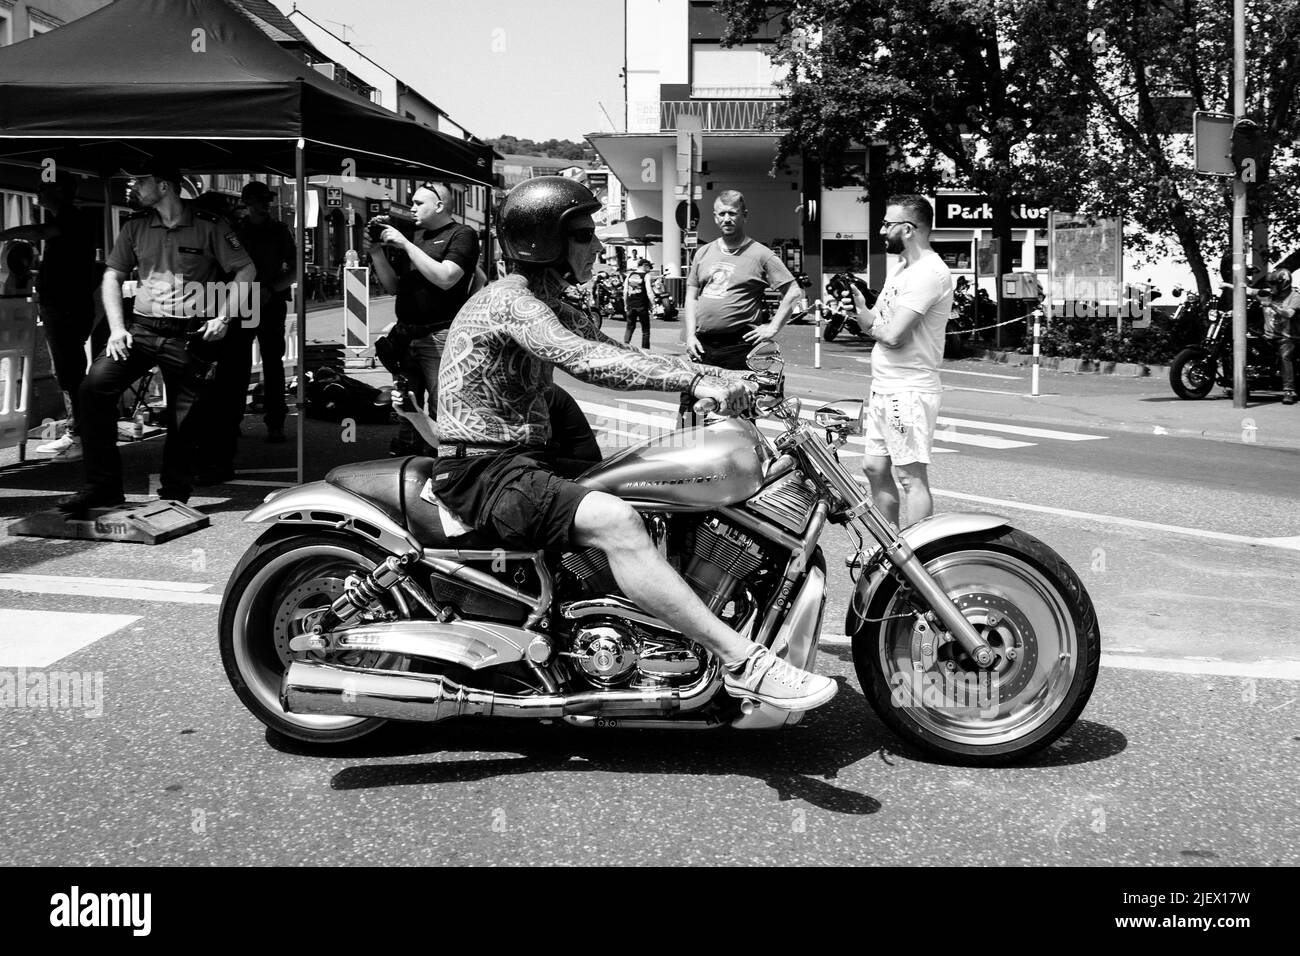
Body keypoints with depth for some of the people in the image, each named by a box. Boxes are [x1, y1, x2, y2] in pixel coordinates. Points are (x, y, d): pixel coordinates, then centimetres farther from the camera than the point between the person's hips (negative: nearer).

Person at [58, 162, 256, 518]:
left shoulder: (209, 226, -1)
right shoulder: (136, 227, 11)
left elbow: (246, 270, 1)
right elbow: (112, 276, 14)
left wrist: (223, 317, -8)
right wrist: (117, 327, 1)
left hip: (191, 337, -3)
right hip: (142, 328, 3)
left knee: (182, 422, 0)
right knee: (95, 385, -18)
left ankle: (173, 499, 18)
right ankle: (102, 486, -10)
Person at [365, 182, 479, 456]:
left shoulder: (462, 235, -2)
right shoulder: (416, 236, 21)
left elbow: (445, 278, -18)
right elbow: (393, 286, 20)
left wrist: (406, 245, -15)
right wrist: (377, 253, 5)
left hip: (439, 338, -7)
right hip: (405, 335, 8)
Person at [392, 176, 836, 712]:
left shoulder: (550, 307, 17)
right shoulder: (510, 300, -15)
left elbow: (616, 356, 12)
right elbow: (586, 362, -31)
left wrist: (716, 377, -2)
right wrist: (695, 380, -36)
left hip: (524, 460, 11)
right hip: (485, 472, -11)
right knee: (615, 521, -31)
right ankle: (743, 663, -33)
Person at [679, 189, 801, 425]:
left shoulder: (760, 254, 0)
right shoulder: (704, 253, 14)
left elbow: (793, 291, -1)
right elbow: (691, 296, 16)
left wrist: (772, 328, -7)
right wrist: (690, 335, 4)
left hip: (739, 346, -4)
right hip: (702, 344, 4)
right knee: (687, 412, 2)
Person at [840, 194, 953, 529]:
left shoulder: (929, 272, -16)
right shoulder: (905, 270, 18)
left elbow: (893, 335, -23)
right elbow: (878, 326, 17)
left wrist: (871, 322, -2)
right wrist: (859, 306, -3)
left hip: (909, 391, -10)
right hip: (883, 388, 11)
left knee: (911, 477, -8)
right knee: (876, 468, 15)